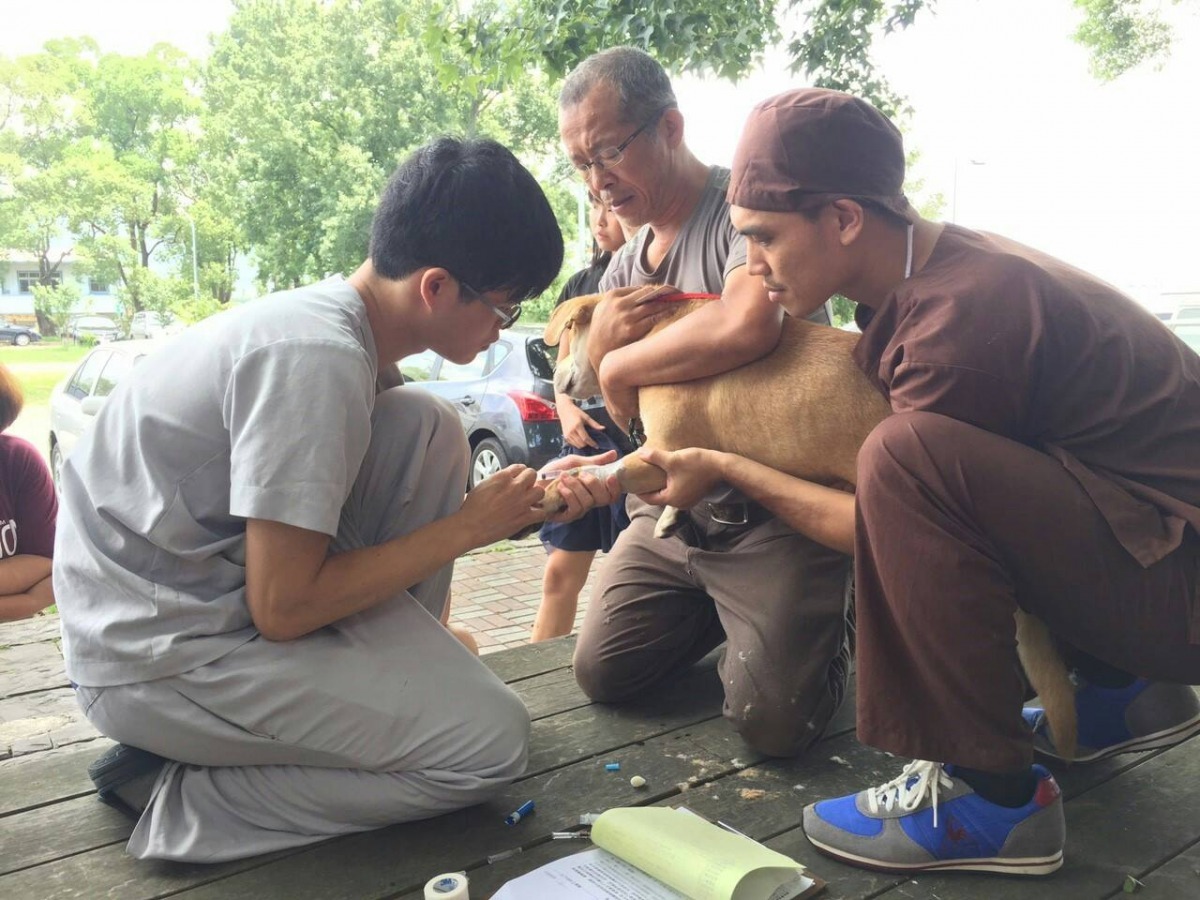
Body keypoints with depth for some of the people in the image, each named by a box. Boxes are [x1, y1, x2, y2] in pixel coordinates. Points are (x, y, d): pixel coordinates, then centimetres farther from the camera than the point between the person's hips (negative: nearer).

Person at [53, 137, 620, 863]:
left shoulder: (336, 320, 1)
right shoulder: (318, 359, -27)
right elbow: (283, 608, -23)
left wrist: (528, 499, 0)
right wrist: (468, 527, -14)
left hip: (216, 590, 9)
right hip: (159, 655, -8)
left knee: (429, 432, 0)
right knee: (491, 741, -10)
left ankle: (396, 680, 9)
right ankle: (180, 799, -3)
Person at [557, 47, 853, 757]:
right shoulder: (624, 268, 11)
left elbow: (750, 324, -38)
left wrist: (621, 363, -19)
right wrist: (600, 346, -11)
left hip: (775, 513, -7)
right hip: (673, 511, 7)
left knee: (772, 723, -12)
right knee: (602, 673, 3)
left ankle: (830, 616, 20)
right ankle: (725, 613, 28)